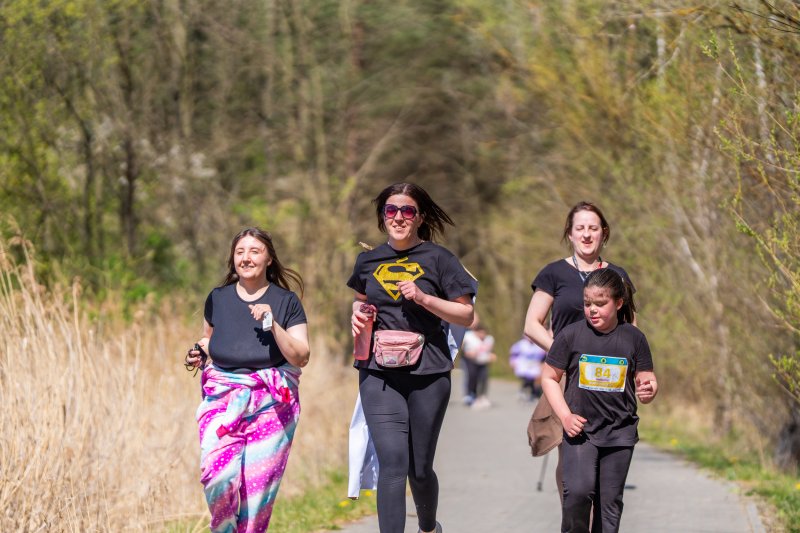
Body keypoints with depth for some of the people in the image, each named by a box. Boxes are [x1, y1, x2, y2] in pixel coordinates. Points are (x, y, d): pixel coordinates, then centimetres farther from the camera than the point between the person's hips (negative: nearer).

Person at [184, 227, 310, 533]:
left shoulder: (286, 302, 3)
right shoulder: (217, 299, 11)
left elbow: (301, 357, -3)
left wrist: (272, 324, -15)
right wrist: (198, 354, 6)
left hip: (271, 403, -1)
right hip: (223, 396, 1)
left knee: (259, 481, -5)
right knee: (216, 474, -17)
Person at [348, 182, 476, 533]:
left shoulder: (437, 259, 0)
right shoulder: (369, 261, 10)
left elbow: (466, 315, -1)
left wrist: (424, 298, -14)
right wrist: (357, 314, 4)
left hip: (427, 374, -1)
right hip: (379, 373, 1)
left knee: (420, 469, 10)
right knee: (392, 464, -13)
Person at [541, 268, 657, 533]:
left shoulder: (633, 338, 1)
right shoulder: (571, 335, -4)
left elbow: (645, 380, 8)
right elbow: (549, 377, 4)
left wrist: (648, 390, -17)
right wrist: (565, 416, -7)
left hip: (620, 432, 2)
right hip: (579, 428, -2)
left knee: (610, 501, 6)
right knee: (578, 491, -17)